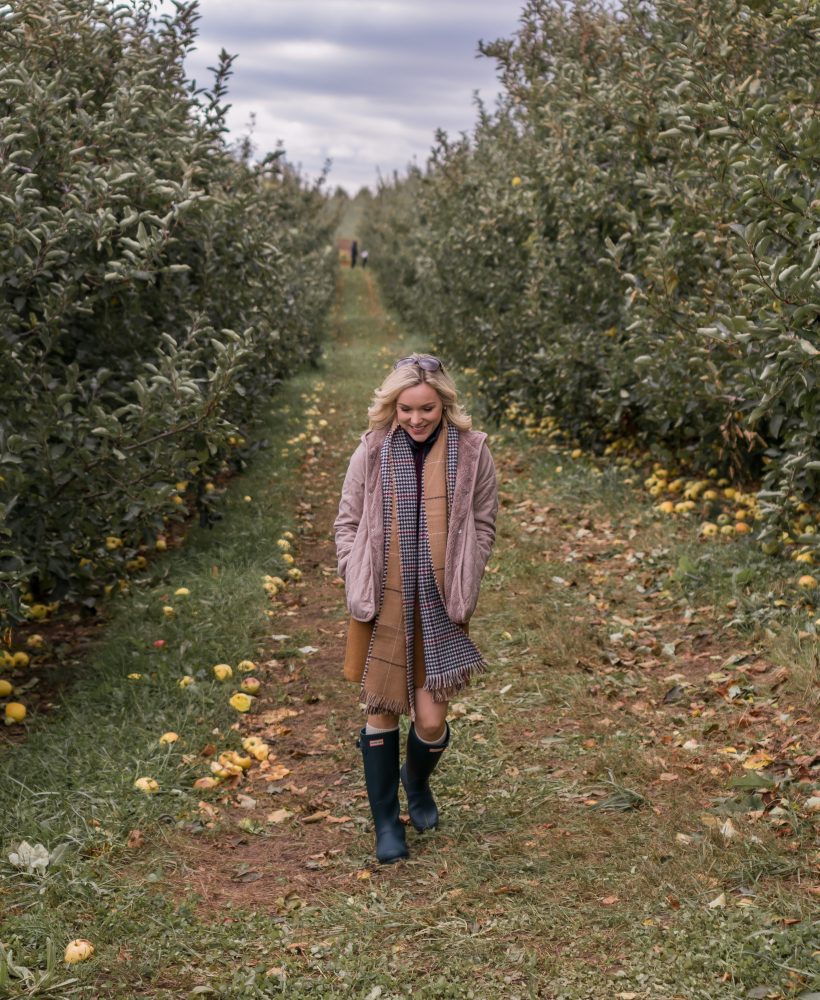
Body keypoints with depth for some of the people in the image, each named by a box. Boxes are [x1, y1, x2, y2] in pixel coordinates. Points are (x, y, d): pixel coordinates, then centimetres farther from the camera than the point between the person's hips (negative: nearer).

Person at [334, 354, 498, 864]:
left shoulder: (472, 451, -3)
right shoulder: (373, 452, -3)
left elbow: (483, 525, 6)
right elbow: (348, 523, 6)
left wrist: (461, 586, -1)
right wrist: (358, 583, -3)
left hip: (438, 607, 0)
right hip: (382, 606, 0)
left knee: (431, 720, 0)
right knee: (382, 712, 6)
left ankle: (417, 781, 35)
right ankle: (386, 823, 22)